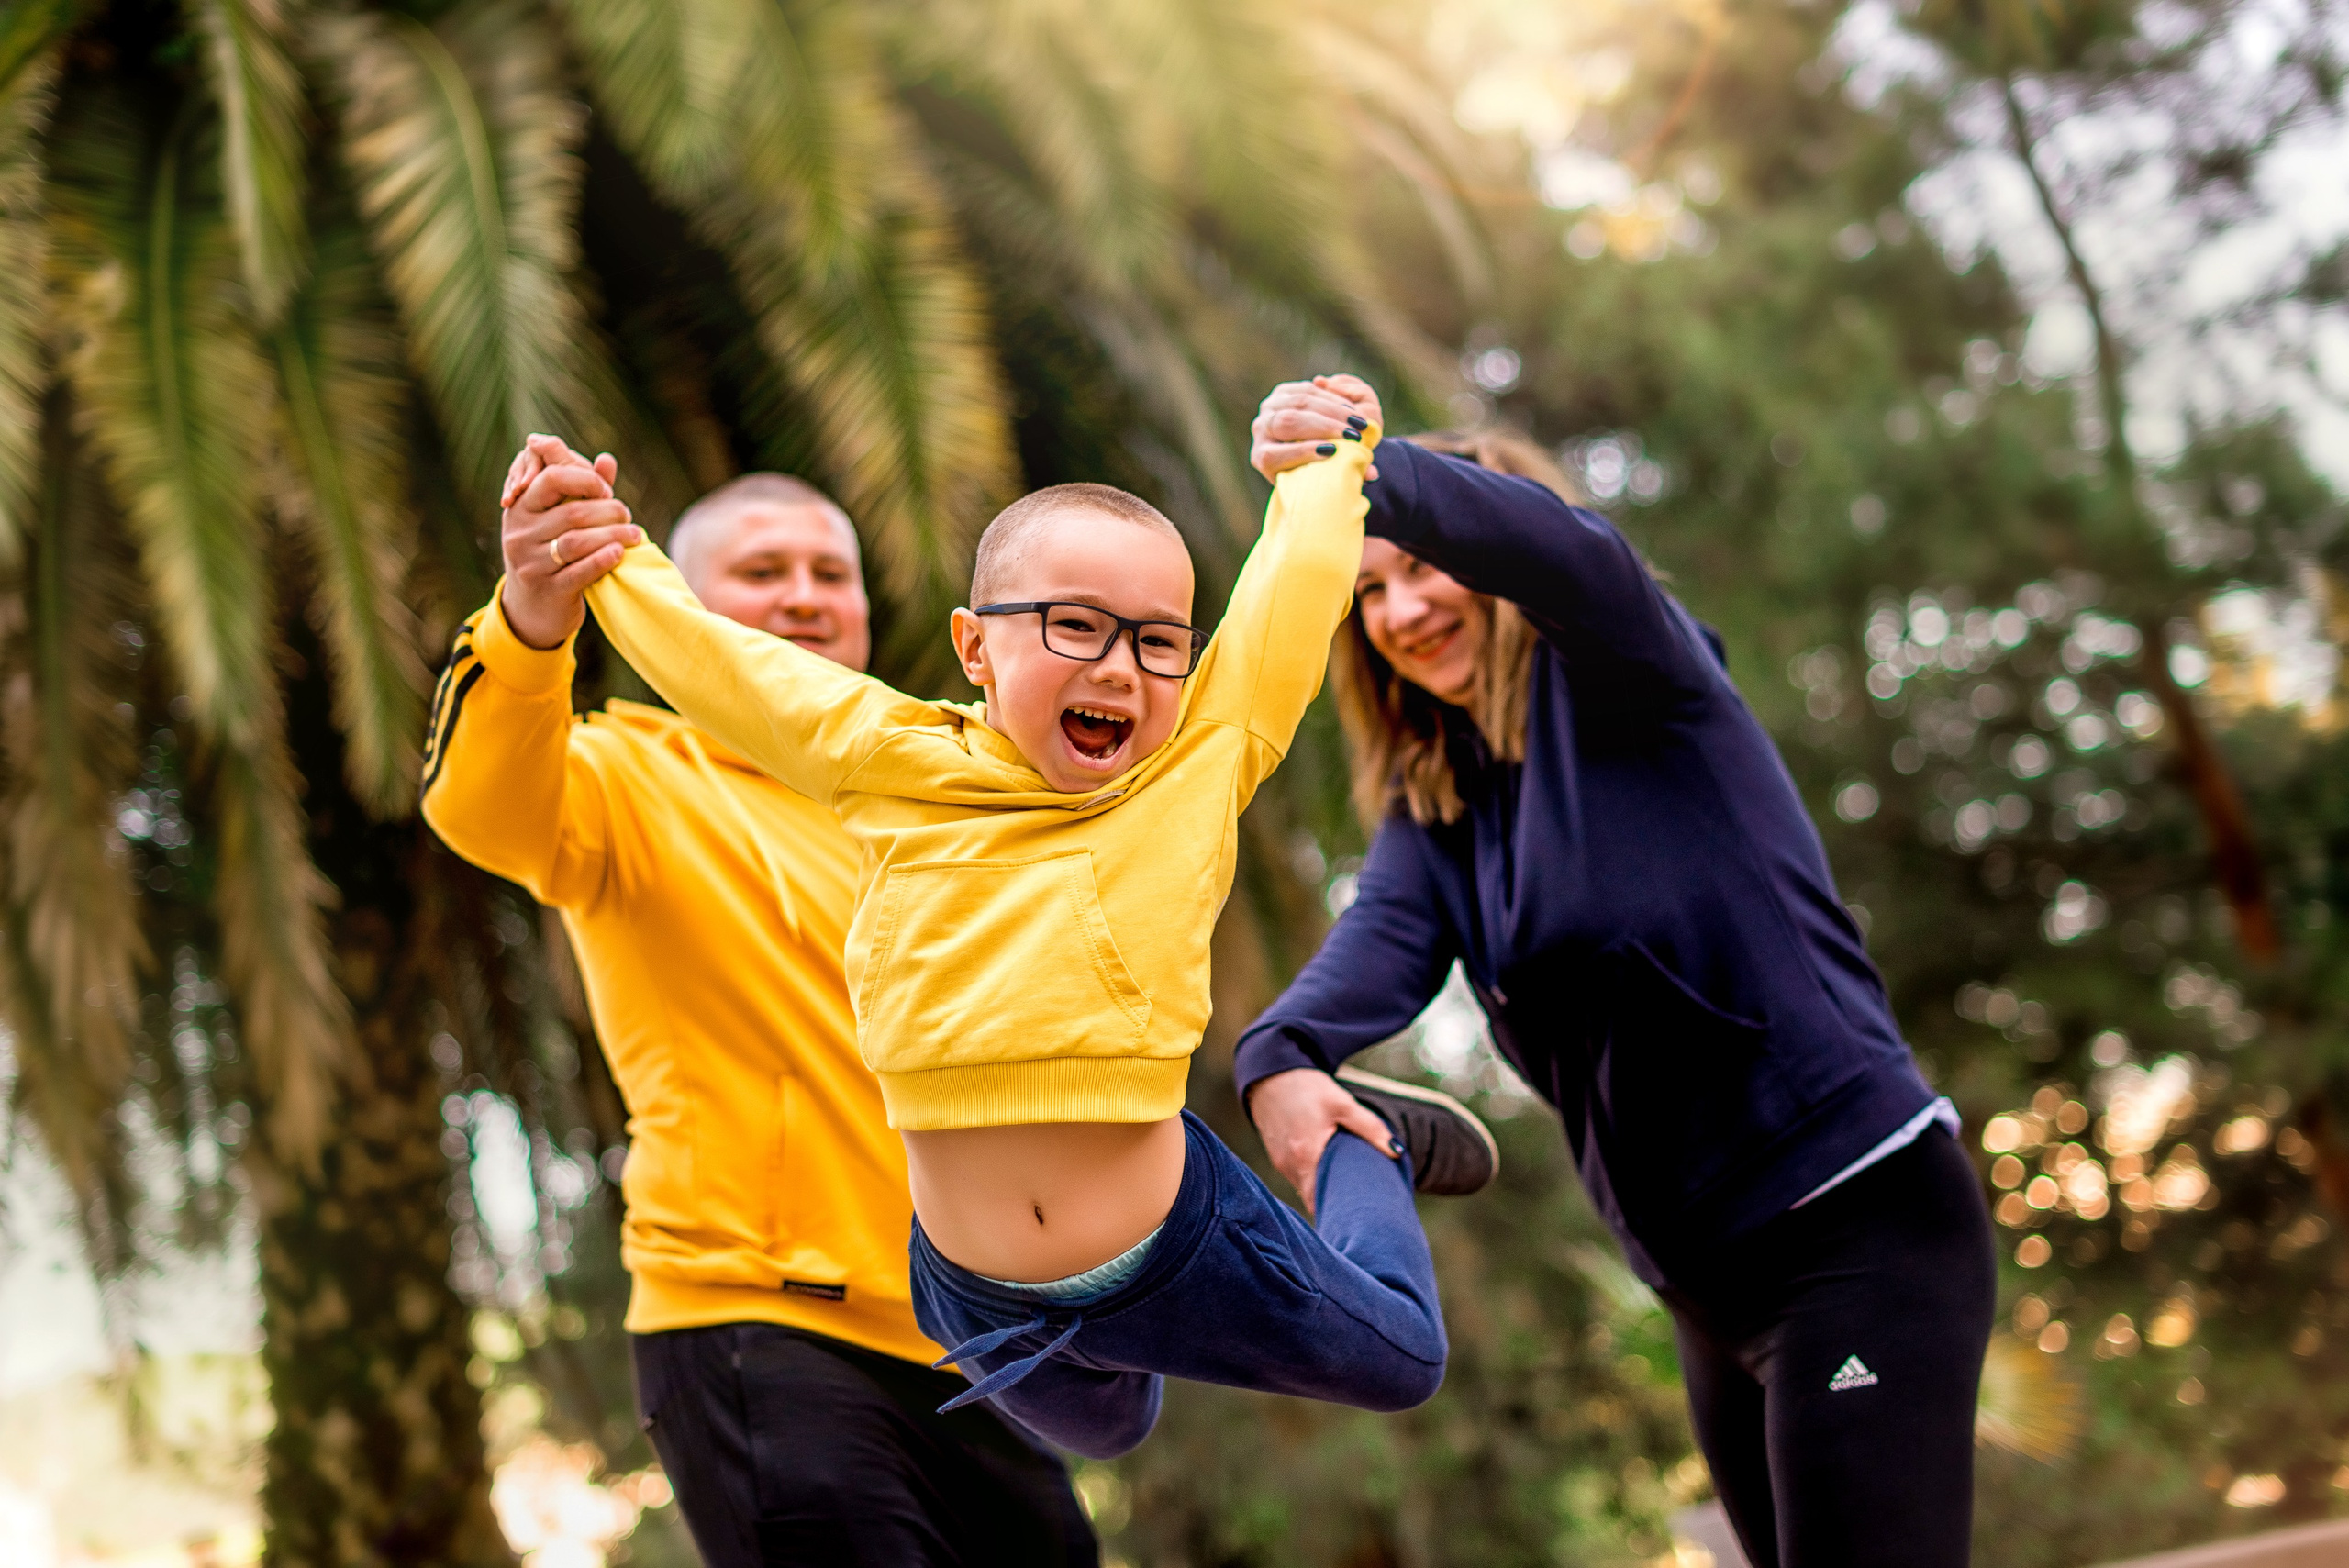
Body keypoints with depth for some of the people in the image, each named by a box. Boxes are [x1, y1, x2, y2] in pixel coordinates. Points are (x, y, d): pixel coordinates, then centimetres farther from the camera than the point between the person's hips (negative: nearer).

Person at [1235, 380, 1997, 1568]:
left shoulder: (1622, 688, -5)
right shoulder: (1432, 804, 13)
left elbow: (1577, 554, -28)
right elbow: (1383, 938, -8)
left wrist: (1372, 471, -44)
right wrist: (1283, 1053, -30)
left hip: (1862, 1223, -8)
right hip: (1710, 1285, 8)